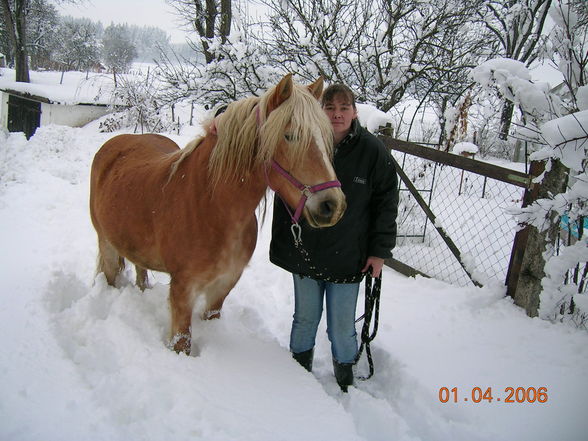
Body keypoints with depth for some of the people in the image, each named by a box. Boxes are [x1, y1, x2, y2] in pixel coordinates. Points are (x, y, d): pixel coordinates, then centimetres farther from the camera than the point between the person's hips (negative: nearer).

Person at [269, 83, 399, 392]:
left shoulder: (373, 151, -10)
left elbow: (386, 204, -4)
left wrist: (380, 251, -5)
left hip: (348, 256, -1)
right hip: (304, 251, 2)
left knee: (342, 326, 11)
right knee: (305, 317, 20)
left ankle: (345, 378, 37)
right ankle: (300, 368, 44)